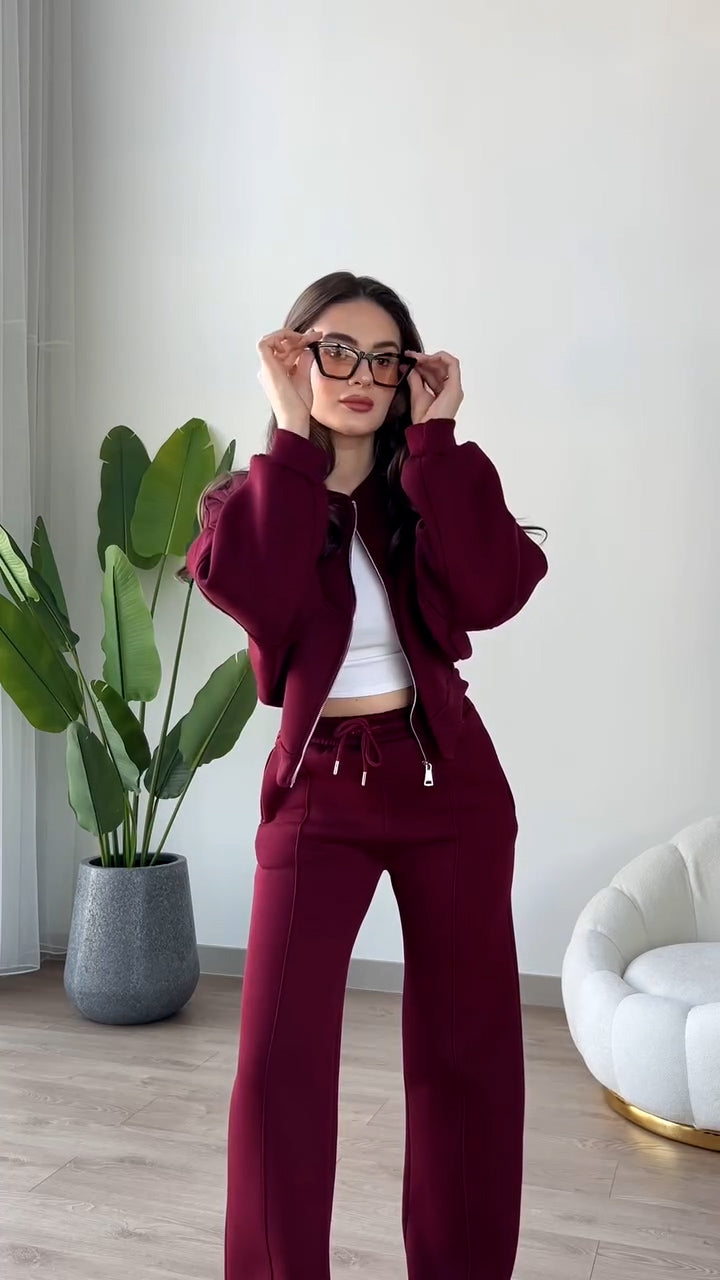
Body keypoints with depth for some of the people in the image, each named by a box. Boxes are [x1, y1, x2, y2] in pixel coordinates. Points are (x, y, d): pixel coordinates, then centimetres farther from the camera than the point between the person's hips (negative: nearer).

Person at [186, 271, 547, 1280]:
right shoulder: (252, 497, 3)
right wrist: (293, 436, -14)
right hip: (320, 789, -1)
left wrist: (436, 436, -11)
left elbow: (490, 593, -15)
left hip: (451, 782, 2)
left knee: (467, 1043, 8)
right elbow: (261, 597, -21)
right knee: (280, 1052, -6)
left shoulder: (432, 487, 6)